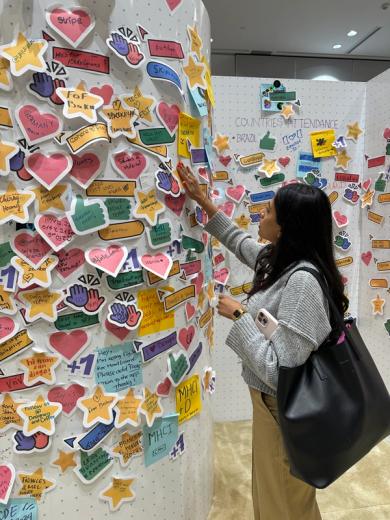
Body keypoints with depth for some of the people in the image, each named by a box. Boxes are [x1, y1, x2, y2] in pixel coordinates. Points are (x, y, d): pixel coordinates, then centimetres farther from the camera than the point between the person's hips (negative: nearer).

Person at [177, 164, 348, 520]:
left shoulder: (302, 281, -31)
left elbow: (277, 368, -34)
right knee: (270, 491, 31)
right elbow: (240, 242, 17)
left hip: (286, 409, -8)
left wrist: (239, 315, -24)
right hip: (273, 400, 9)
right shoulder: (279, 259, -3)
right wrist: (202, 200, 17)